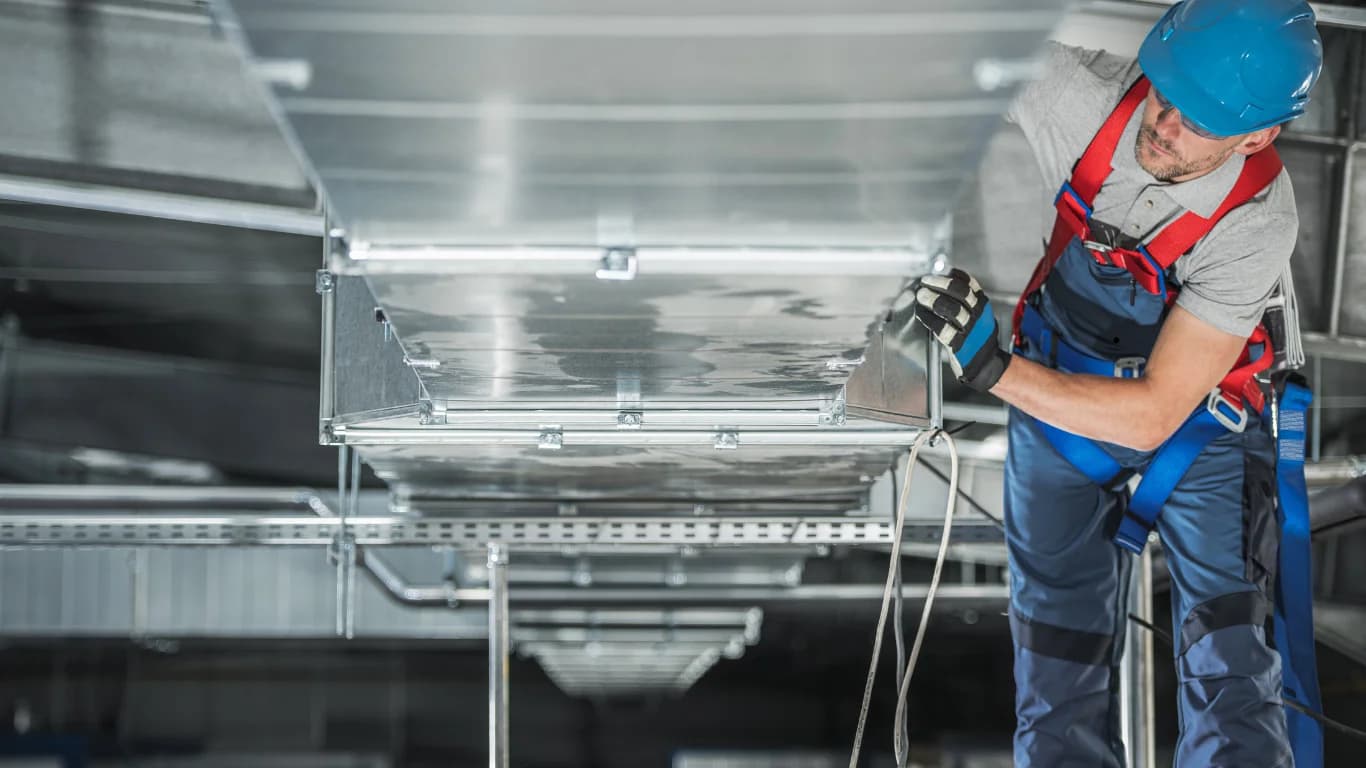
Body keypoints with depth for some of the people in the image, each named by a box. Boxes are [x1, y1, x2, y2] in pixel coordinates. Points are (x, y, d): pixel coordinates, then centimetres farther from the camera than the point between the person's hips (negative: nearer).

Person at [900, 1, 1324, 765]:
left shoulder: (1258, 222, -28)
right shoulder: (1087, 91, -23)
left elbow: (1152, 413, -29)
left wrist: (992, 366, -36)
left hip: (1197, 422, -2)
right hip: (1059, 404, 2)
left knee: (1230, 670, -15)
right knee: (1061, 695, 0)